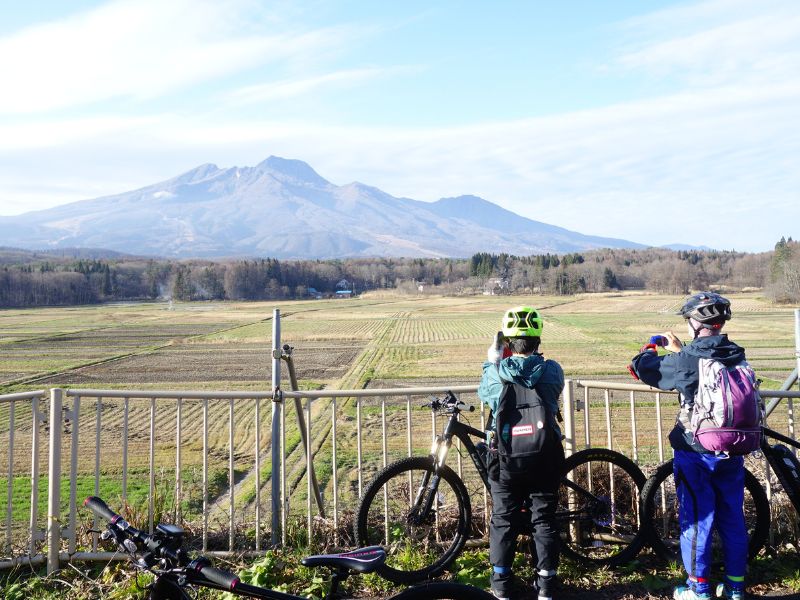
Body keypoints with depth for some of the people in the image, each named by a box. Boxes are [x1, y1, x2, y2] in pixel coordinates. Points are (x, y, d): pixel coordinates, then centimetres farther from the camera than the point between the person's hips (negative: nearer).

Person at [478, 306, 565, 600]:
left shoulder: (496, 373, -10)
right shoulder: (552, 371, -8)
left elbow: (483, 392, 12)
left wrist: (492, 360, 23)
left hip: (506, 459, -1)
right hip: (545, 458, 1)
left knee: (503, 519, 13)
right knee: (544, 519, 13)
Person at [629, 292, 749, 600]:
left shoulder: (686, 360, -18)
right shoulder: (737, 356, 0)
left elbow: (641, 367, -7)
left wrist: (650, 349, 13)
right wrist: (680, 350, 28)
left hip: (695, 453, -5)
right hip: (732, 452, 5)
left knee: (696, 519, 5)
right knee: (733, 518, 15)